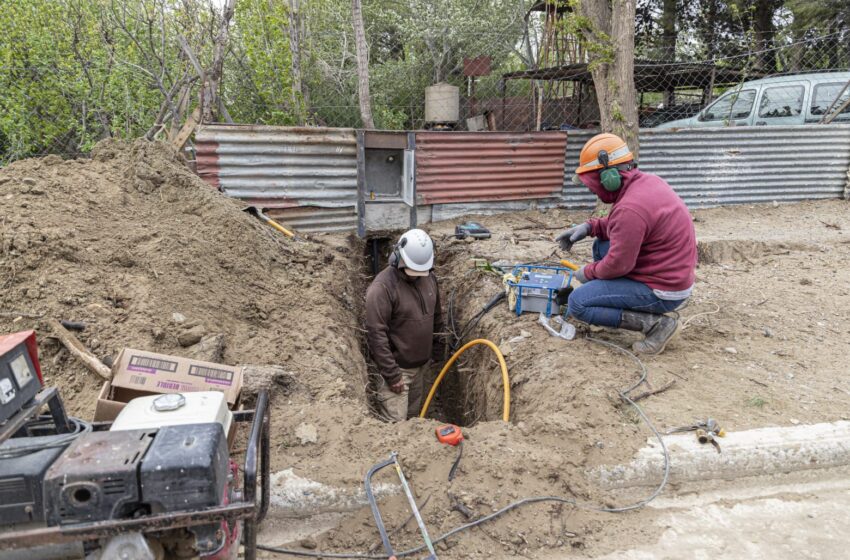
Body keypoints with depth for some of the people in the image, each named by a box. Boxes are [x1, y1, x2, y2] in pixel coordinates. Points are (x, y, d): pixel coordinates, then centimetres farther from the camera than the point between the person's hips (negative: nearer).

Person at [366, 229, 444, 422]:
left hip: (422, 364, 7)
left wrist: (435, 348, 16)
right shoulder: (382, 287, -23)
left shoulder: (429, 277, 0)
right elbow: (376, 334, -23)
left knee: (413, 416, 20)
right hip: (396, 367, -7)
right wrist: (391, 375, -21)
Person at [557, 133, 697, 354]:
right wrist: (590, 226, 6)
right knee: (601, 245, 19)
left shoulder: (630, 208, -27)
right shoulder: (647, 181, 2)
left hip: (661, 291, -10)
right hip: (673, 275, 10)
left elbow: (618, 265, -22)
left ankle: (655, 323, -8)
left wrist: (588, 272, -3)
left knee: (577, 303, -9)